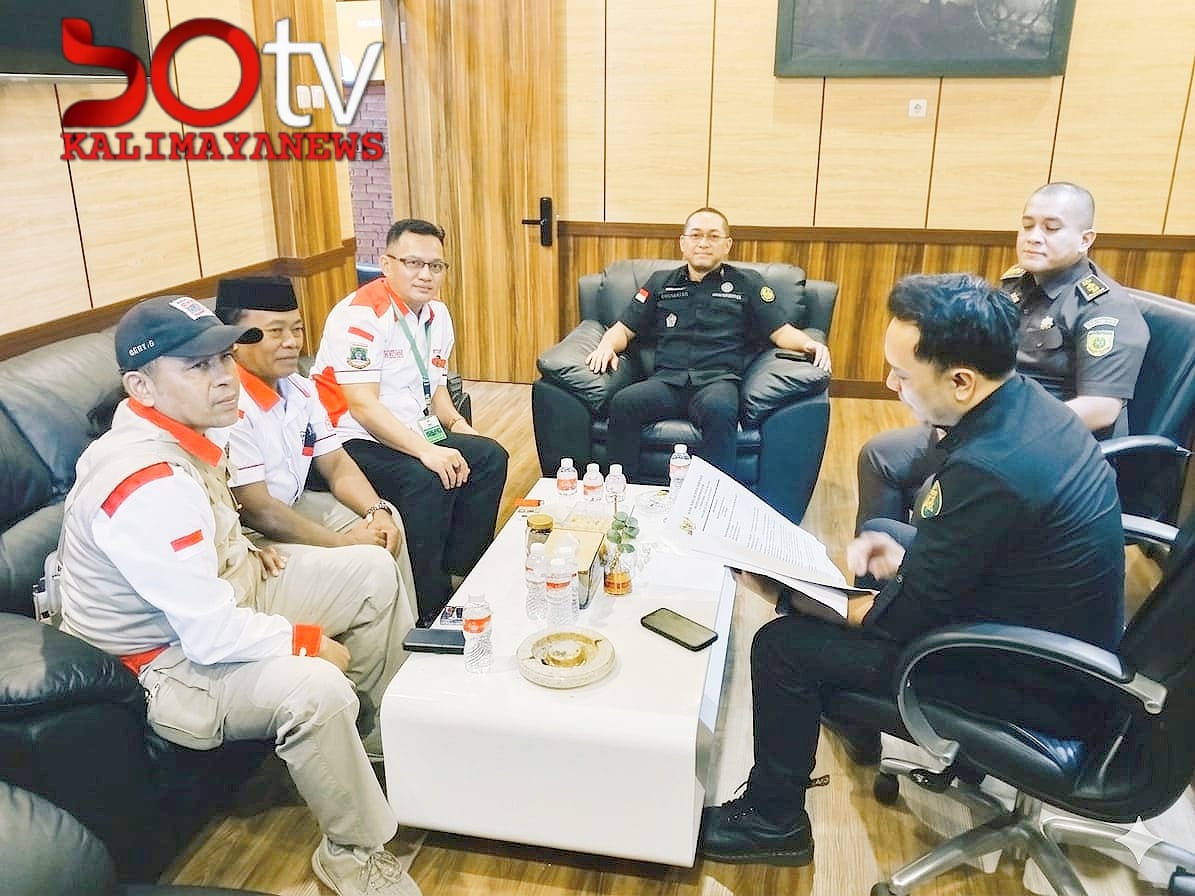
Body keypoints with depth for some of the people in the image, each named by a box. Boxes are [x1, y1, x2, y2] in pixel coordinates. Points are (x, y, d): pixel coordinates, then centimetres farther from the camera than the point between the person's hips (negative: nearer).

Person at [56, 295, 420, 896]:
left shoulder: (173, 430, -4)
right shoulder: (150, 486, -34)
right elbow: (213, 637, -32)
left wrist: (244, 547, 4)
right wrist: (309, 640, -16)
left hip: (220, 589, 10)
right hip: (170, 659, -10)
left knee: (372, 571, 6)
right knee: (316, 689, -34)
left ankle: (371, 736, 24)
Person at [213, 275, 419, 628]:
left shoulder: (300, 388, 2)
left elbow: (336, 465, 8)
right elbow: (256, 510, -24)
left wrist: (378, 511, -10)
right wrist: (345, 542, -19)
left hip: (293, 506, 9)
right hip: (250, 537, -9)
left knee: (386, 524, 4)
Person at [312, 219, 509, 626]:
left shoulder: (437, 313, 9)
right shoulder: (360, 316, -18)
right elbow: (364, 408, -26)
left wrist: (455, 424, 0)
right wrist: (427, 452, -34)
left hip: (415, 436, 9)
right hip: (356, 443, -9)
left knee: (489, 456, -2)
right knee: (428, 481, -31)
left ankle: (461, 572, 5)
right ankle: (429, 608, -14)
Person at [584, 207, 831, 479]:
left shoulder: (747, 284, 18)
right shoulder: (661, 282, 23)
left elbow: (781, 331, 14)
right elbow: (625, 328, 23)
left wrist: (809, 343, -8)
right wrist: (607, 345, 0)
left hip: (719, 380, -2)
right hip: (666, 380, 2)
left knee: (718, 408, -39)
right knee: (623, 403, -31)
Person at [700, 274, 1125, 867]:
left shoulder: (988, 468, -33)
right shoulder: (1026, 400, -5)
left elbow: (906, 618, -23)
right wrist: (904, 557, -2)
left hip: (1032, 685, -9)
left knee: (783, 646, -8)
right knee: (880, 531, 23)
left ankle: (774, 820, 14)